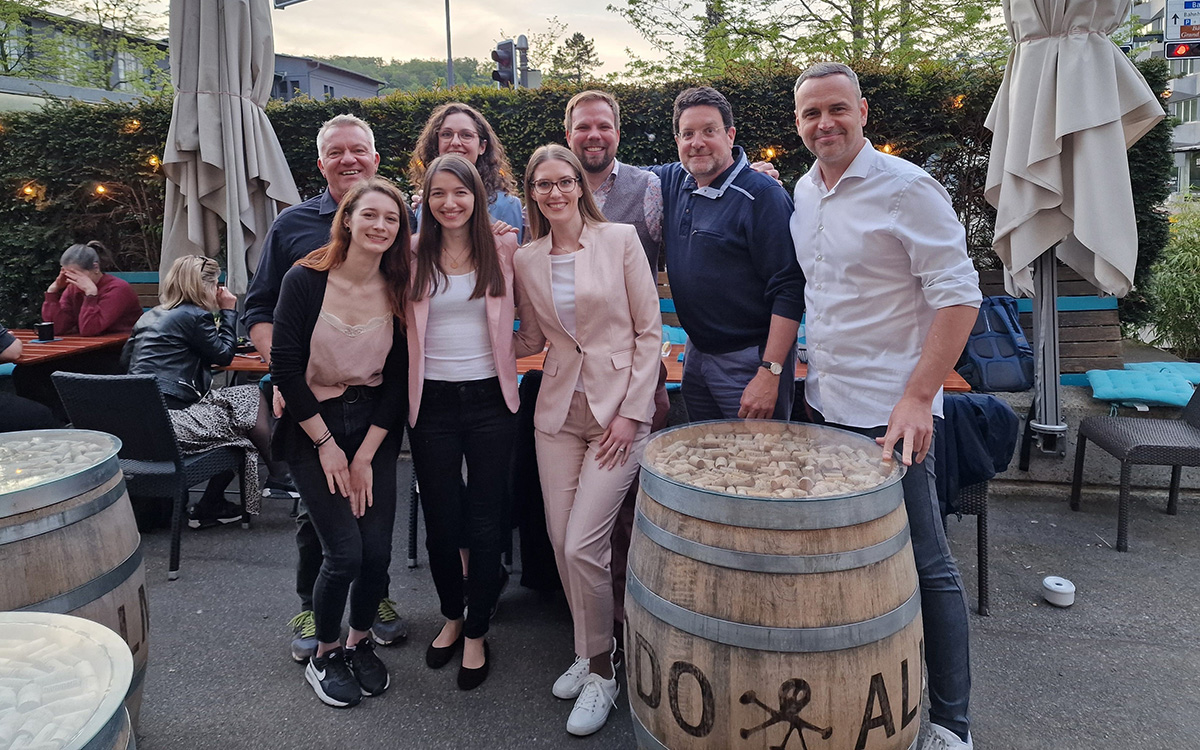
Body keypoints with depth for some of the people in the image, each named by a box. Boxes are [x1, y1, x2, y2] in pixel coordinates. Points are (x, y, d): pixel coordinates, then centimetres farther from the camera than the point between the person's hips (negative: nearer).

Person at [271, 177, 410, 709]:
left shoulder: (399, 291, -3)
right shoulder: (305, 281, -12)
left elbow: (397, 378, -2)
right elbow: (285, 367, -11)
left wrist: (366, 455, -6)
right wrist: (327, 444, -10)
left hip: (374, 425, 3)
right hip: (312, 426, -3)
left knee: (377, 549, -1)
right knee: (344, 552, -8)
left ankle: (360, 643, 27)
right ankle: (324, 655, 19)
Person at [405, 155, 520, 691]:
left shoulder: (504, 250, 2)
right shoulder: (412, 257, 2)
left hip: (490, 399, 0)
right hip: (433, 402, 1)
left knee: (486, 522, 5)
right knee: (441, 522, 9)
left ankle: (476, 634, 24)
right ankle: (452, 617, 35)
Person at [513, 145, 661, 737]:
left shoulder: (620, 239, -3)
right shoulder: (526, 260, 8)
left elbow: (649, 330, -4)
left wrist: (631, 412, -9)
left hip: (618, 405, -4)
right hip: (558, 409, 4)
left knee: (582, 546, -10)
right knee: (561, 543, 5)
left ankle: (601, 671, 13)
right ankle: (588, 650, 30)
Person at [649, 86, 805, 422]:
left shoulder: (763, 195, -15)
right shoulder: (672, 182, 5)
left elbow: (789, 291, -19)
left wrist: (769, 373, -24)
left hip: (750, 361, -7)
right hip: (696, 355, 7)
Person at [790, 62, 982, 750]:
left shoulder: (907, 187, -11)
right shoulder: (804, 191, 10)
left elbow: (959, 296, -14)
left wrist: (918, 396, -21)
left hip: (890, 413, -7)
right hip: (824, 406, 7)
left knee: (926, 567, 3)